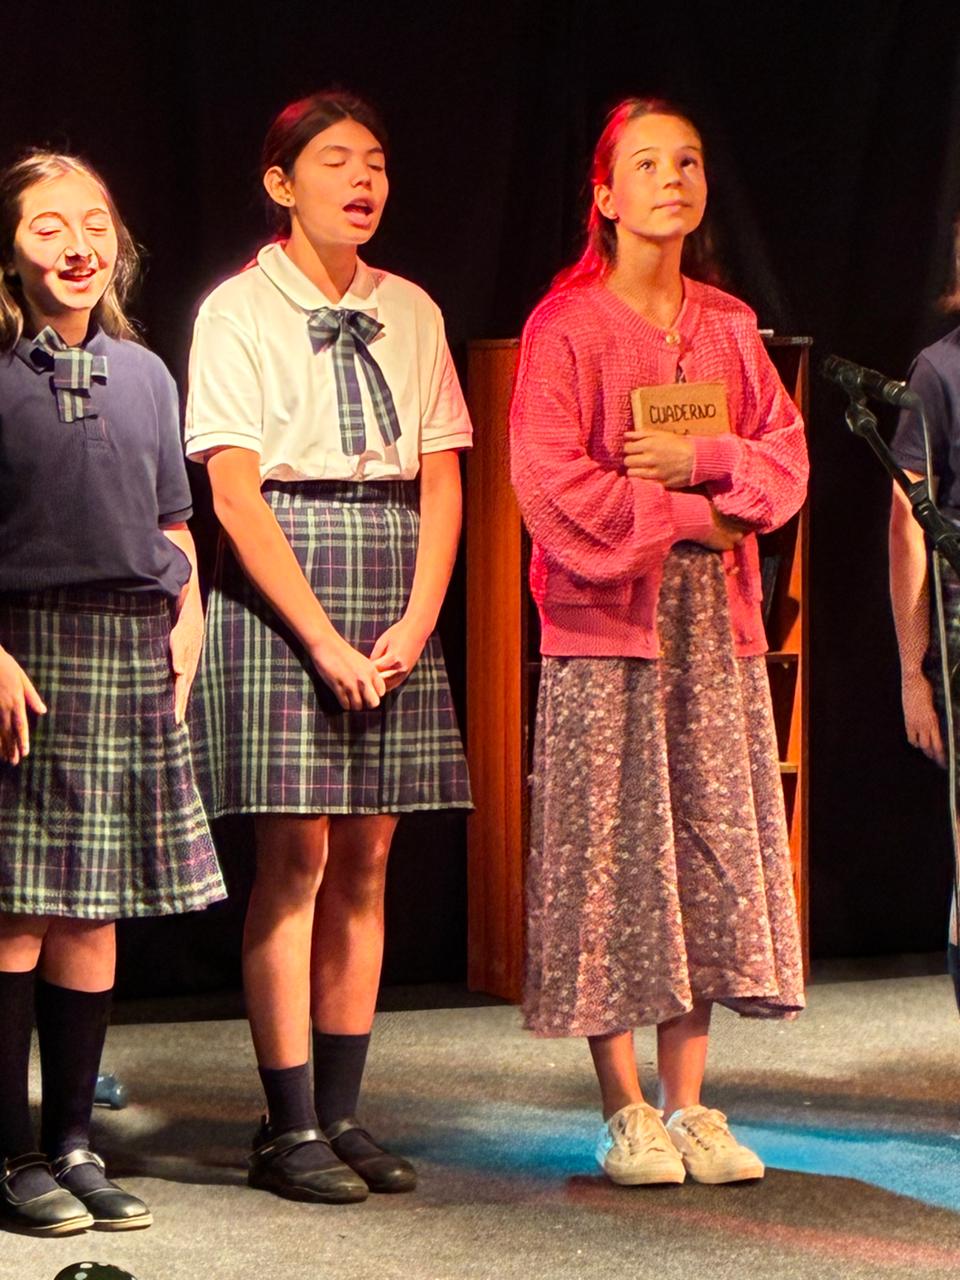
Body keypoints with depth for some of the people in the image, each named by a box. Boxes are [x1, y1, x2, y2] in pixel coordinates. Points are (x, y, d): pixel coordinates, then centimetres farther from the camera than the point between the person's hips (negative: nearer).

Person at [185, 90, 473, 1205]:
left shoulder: (410, 313, 12)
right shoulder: (239, 311, -3)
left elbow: (441, 481, 9)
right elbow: (234, 492, -10)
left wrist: (416, 622, -5)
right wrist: (326, 639, -15)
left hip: (395, 596, 5)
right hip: (280, 581, -5)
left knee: (366, 854, 5)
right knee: (296, 854, -6)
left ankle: (342, 1113, 11)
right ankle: (291, 1128, -1)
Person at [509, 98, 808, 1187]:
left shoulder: (728, 325, 13)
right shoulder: (565, 326, -4)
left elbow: (786, 457, 9)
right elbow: (552, 481, -12)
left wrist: (702, 464, -9)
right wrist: (686, 517, -11)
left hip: (715, 620, 5)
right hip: (605, 618, -5)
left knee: (709, 849, 4)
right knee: (612, 852, -4)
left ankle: (688, 1106, 11)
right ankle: (624, 1112, 4)